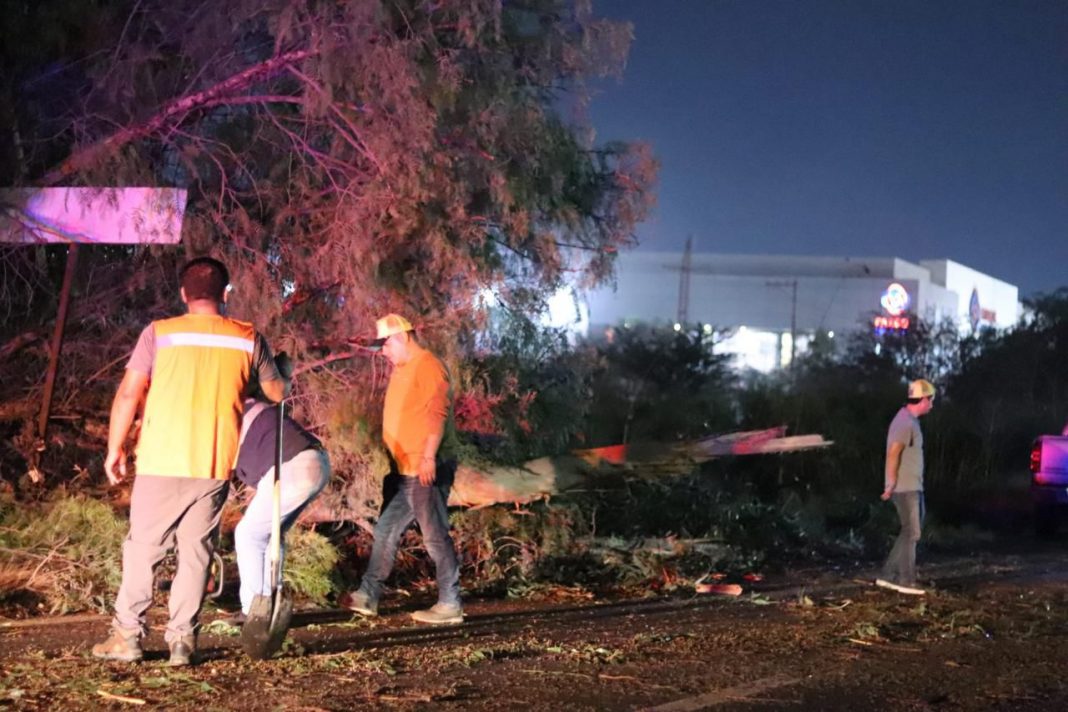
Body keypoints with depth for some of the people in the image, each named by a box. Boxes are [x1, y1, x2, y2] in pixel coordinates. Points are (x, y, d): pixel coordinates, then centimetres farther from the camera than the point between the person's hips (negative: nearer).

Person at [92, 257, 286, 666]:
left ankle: (127, 634, 11)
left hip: (161, 462, -1)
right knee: (196, 550, 9)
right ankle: (182, 637, 6)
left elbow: (129, 394, -6)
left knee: (143, 547, 9)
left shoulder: (160, 333, -3)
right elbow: (277, 393, 15)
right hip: (215, 466, 1)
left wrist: (114, 449, 4)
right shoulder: (248, 339, 3)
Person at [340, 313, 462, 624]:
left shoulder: (427, 366, -12)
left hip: (426, 470, -10)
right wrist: (390, 459, 21)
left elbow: (438, 412, -22)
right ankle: (368, 595, 19)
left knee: (435, 535, -6)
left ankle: (450, 604, -2)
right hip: (402, 470, 10)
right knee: (386, 531, 12)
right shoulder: (401, 369, 18)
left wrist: (428, 456, -29)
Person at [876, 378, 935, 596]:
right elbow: (893, 453, -24)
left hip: (913, 487, 10)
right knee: (911, 533, -4)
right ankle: (906, 581, 3)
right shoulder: (905, 422, -17)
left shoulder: (910, 420, 15)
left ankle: (889, 575, 16)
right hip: (905, 488, -10)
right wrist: (891, 484, -24)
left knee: (911, 532, 13)